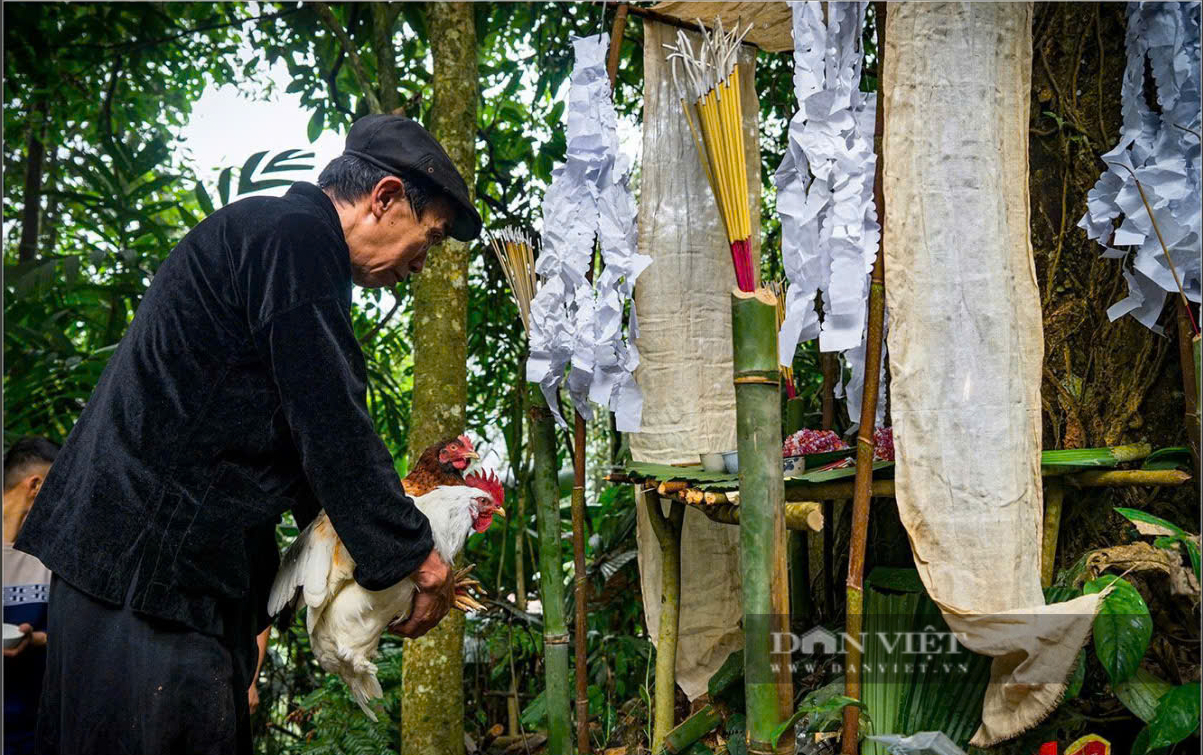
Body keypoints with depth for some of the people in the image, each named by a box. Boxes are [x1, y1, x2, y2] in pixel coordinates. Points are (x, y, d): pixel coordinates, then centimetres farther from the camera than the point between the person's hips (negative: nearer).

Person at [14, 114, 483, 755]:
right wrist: (413, 557, -5)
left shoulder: (259, 232, 23)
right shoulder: (296, 235, -11)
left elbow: (286, 438, 25)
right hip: (145, 564, -11)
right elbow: (331, 428, -15)